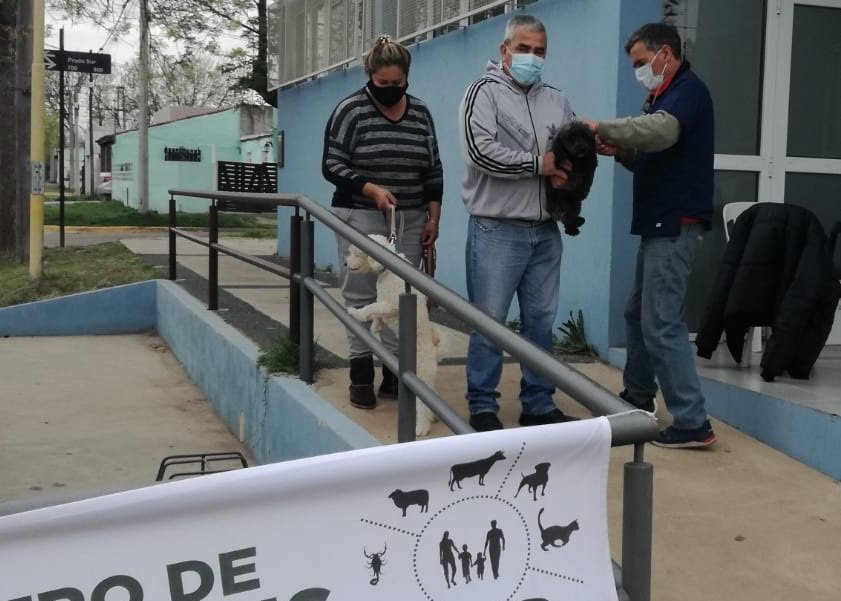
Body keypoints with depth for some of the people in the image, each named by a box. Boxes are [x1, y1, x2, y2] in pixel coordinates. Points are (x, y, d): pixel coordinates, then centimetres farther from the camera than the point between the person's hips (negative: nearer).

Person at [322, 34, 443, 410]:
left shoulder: (420, 114, 8)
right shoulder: (350, 111, -5)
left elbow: (433, 170, 12)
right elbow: (332, 165, -8)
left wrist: (433, 217, 5)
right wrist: (371, 189, -20)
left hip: (409, 221, 4)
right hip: (361, 218, -3)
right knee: (361, 297, -2)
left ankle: (394, 374, 10)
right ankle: (361, 376, 4)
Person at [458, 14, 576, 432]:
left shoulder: (556, 100, 14)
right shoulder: (484, 92, -3)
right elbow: (482, 152, -17)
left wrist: (568, 173, -9)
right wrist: (540, 164, -12)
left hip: (545, 232, 5)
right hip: (497, 230, -5)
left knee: (541, 321, 10)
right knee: (489, 322, 1)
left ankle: (539, 405, 20)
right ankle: (482, 408, 11)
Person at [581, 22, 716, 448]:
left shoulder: (688, 89, -11)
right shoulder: (662, 96, 20)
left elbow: (660, 132, -32)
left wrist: (602, 127, -22)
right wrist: (620, 151, 0)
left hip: (677, 225, -10)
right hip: (659, 223, 10)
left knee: (662, 323, -11)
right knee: (638, 314, 18)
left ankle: (692, 424, -7)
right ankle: (637, 398, 32)